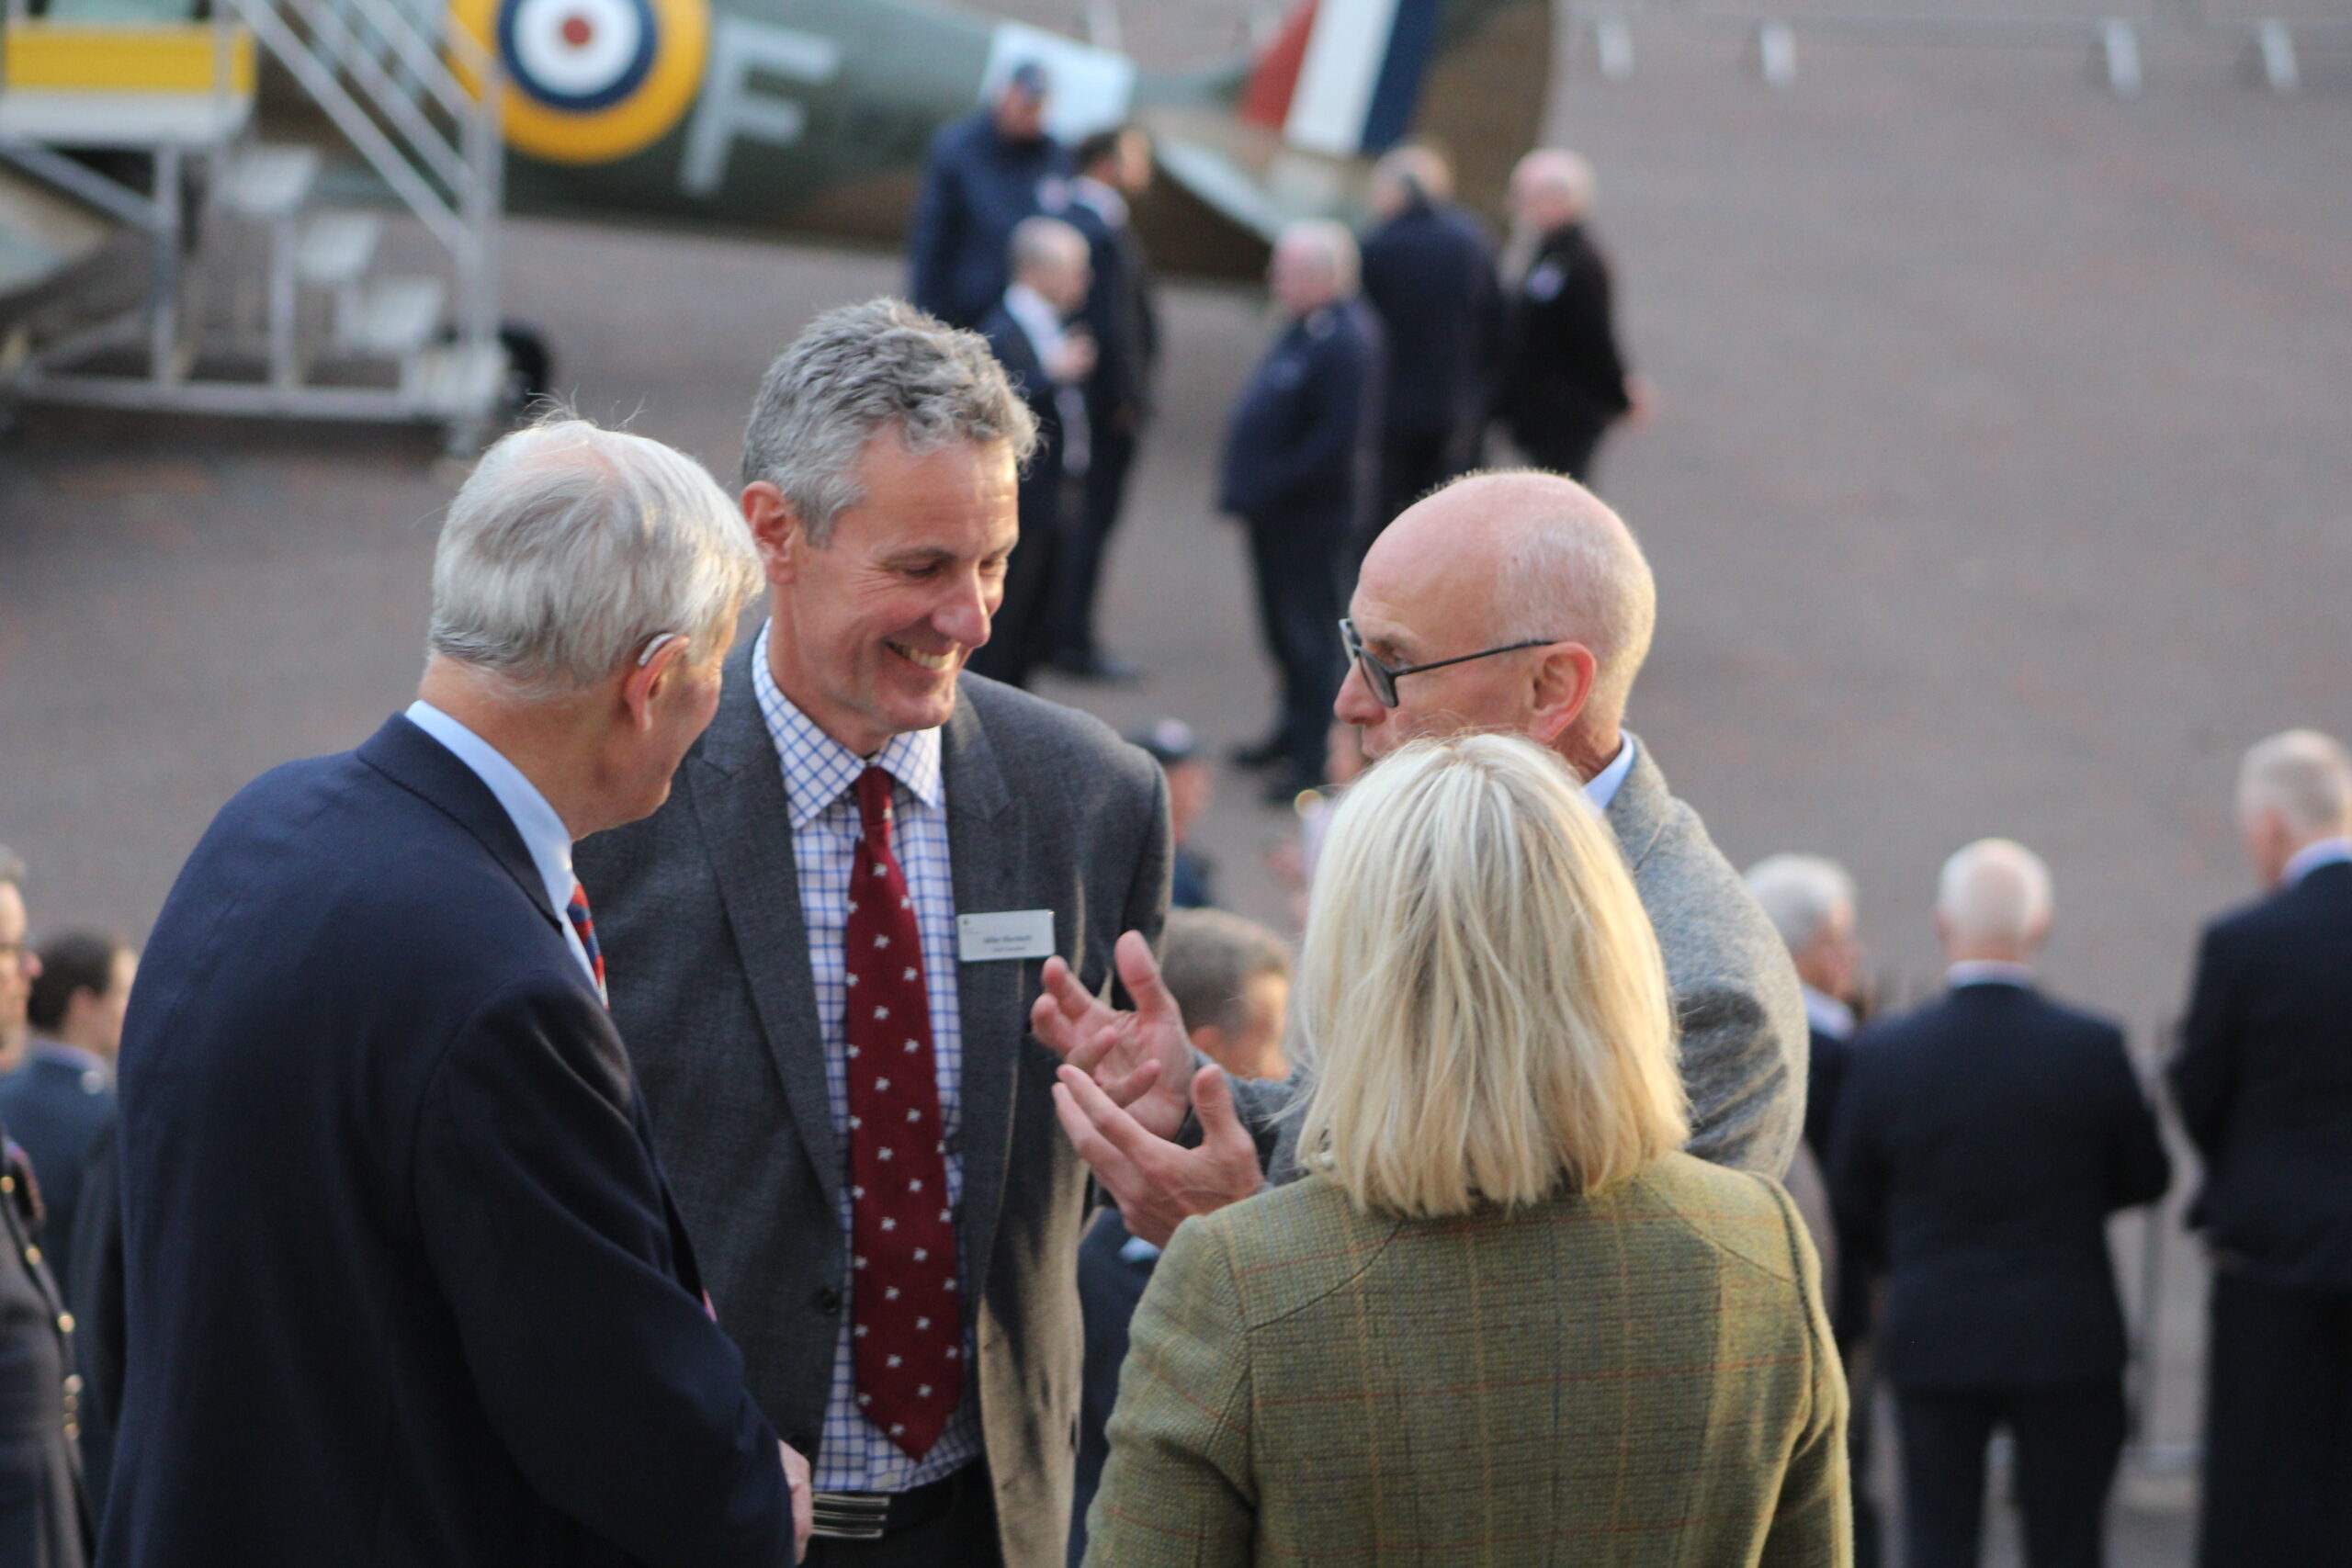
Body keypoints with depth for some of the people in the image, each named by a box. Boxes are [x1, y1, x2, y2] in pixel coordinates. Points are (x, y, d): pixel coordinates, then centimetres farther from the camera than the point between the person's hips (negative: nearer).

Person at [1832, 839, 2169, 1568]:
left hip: (1933, 1338, 1)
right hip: (2066, 1343, -1)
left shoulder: (1886, 1052, -9)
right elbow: (2145, 1178, 1)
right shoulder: (2092, 1048, -12)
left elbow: (1853, 1204, 1)